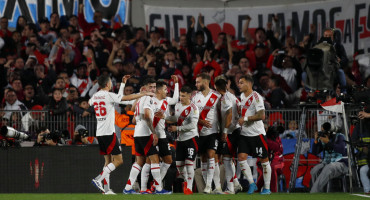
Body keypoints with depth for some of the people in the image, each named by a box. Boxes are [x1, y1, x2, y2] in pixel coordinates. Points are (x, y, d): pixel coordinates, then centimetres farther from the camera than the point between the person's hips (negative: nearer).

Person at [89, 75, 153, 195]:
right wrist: (144, 94, -4)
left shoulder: (95, 96, 10)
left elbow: (90, 102, 34)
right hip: (108, 133, -8)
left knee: (108, 161, 13)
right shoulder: (109, 95, -11)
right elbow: (127, 98, -13)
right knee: (118, 160, -5)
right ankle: (98, 179, -16)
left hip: (99, 133, 8)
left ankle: (106, 188, 7)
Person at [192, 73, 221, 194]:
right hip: (200, 132, 4)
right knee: (203, 159, 5)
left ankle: (208, 185, -15)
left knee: (211, 155, -16)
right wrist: (201, 121, -12)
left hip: (212, 131, -4)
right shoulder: (195, 97, 8)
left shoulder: (216, 96, 0)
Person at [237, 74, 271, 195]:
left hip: (257, 134, -7)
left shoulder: (256, 97, -13)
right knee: (241, 158, -6)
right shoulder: (242, 96, 12)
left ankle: (267, 188, 8)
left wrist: (245, 119, -20)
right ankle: (252, 184, 5)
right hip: (244, 134, 7)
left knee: (264, 160, 1)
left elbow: (261, 116, -22)